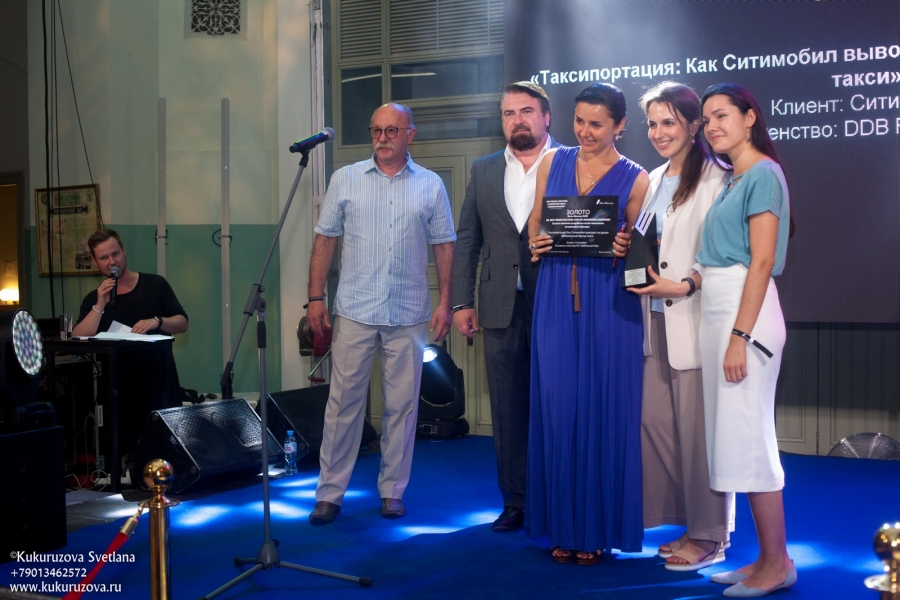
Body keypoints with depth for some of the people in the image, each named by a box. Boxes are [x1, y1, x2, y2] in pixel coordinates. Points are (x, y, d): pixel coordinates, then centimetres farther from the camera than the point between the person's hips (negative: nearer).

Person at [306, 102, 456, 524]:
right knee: (343, 402, 2)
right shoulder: (345, 180, 6)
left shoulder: (430, 185, 6)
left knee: (402, 406, 6)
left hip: (408, 315, 1)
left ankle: (392, 491, 18)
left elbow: (443, 247, 7)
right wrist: (316, 298, -1)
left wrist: (445, 303, 0)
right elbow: (325, 240, 5)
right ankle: (330, 493, 9)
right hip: (354, 312, 0)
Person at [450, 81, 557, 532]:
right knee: (508, 410, 7)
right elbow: (466, 241, 13)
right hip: (502, 310, 3)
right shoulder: (484, 171, 13)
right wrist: (461, 302, 6)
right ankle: (516, 502, 18)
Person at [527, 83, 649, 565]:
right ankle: (564, 526, 15)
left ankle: (599, 529, 13)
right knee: (558, 410, 3)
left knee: (603, 411, 1)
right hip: (556, 301, 3)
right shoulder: (553, 163, 10)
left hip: (608, 304, -2)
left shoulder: (634, 180, 2)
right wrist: (537, 245, -5)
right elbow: (534, 227, 15)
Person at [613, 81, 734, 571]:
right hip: (657, 321, 8)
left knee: (696, 429, -4)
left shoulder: (715, 180, -8)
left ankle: (709, 535, 10)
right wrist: (628, 250, 4)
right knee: (654, 421, 7)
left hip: (695, 322, -8)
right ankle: (689, 523, 20)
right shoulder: (654, 181, 17)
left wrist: (683, 286, -19)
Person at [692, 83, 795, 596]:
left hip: (746, 315, -9)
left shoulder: (762, 174, -9)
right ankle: (768, 558, 17)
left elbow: (762, 262, -16)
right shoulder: (734, 179, 18)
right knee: (737, 437, 10)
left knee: (747, 437, -6)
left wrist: (740, 337, -20)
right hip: (718, 312, 9)